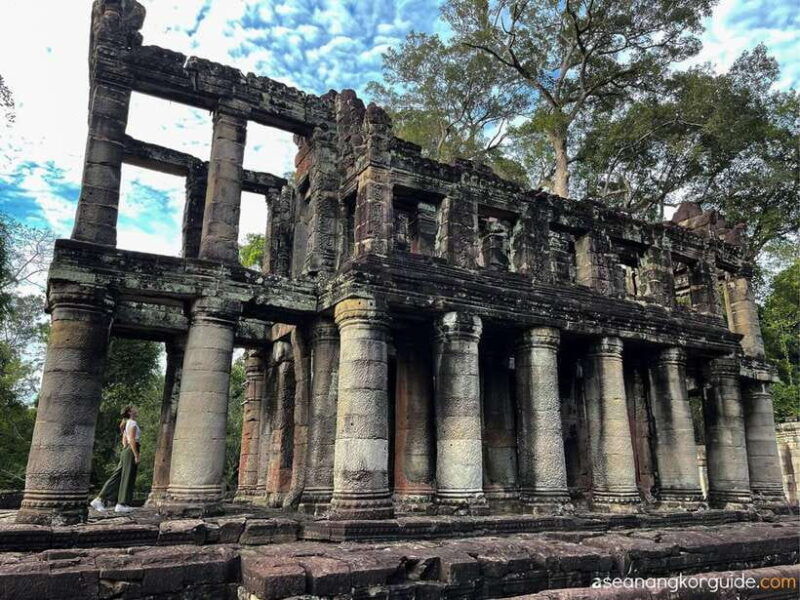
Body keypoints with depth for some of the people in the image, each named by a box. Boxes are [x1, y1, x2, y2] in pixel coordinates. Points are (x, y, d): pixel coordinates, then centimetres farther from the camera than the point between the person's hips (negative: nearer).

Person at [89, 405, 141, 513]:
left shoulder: (127, 424, 20)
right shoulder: (132, 423, -10)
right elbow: (132, 440, -18)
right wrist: (136, 456, -18)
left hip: (125, 451, 9)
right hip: (131, 452, -9)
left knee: (117, 477, 9)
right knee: (128, 478, -3)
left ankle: (100, 499, 7)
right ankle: (121, 505, 2)